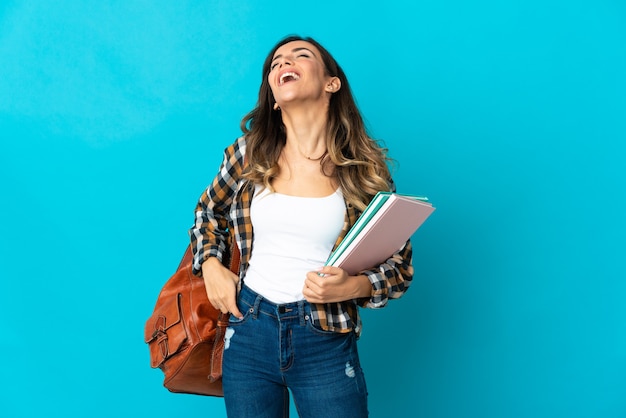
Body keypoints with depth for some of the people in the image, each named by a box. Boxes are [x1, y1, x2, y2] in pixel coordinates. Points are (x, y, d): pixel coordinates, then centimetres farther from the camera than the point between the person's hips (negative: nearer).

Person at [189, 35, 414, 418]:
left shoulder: (366, 168, -5)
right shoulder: (248, 154, 0)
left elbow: (401, 266, 0)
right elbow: (208, 214, 19)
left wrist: (353, 287, -18)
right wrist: (210, 266, 3)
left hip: (327, 343, -2)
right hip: (248, 332, 2)